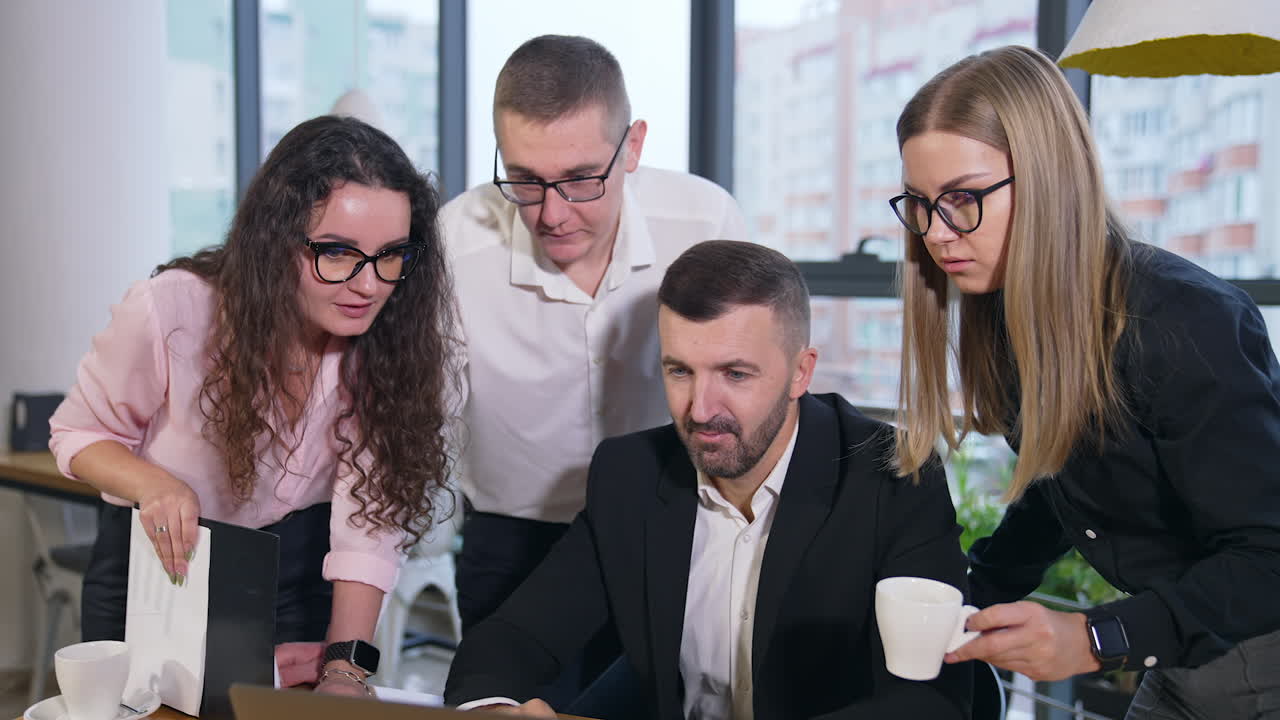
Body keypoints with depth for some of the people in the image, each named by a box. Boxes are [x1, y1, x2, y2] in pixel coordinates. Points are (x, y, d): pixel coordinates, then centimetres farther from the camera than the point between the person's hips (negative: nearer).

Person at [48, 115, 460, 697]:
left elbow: (372, 516, -20)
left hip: (302, 573, 1)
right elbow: (80, 434, -7)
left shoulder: (401, 336, -20)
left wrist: (344, 664, -31)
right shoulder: (172, 311, -24)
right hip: (158, 566, -1)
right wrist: (152, 484, -28)